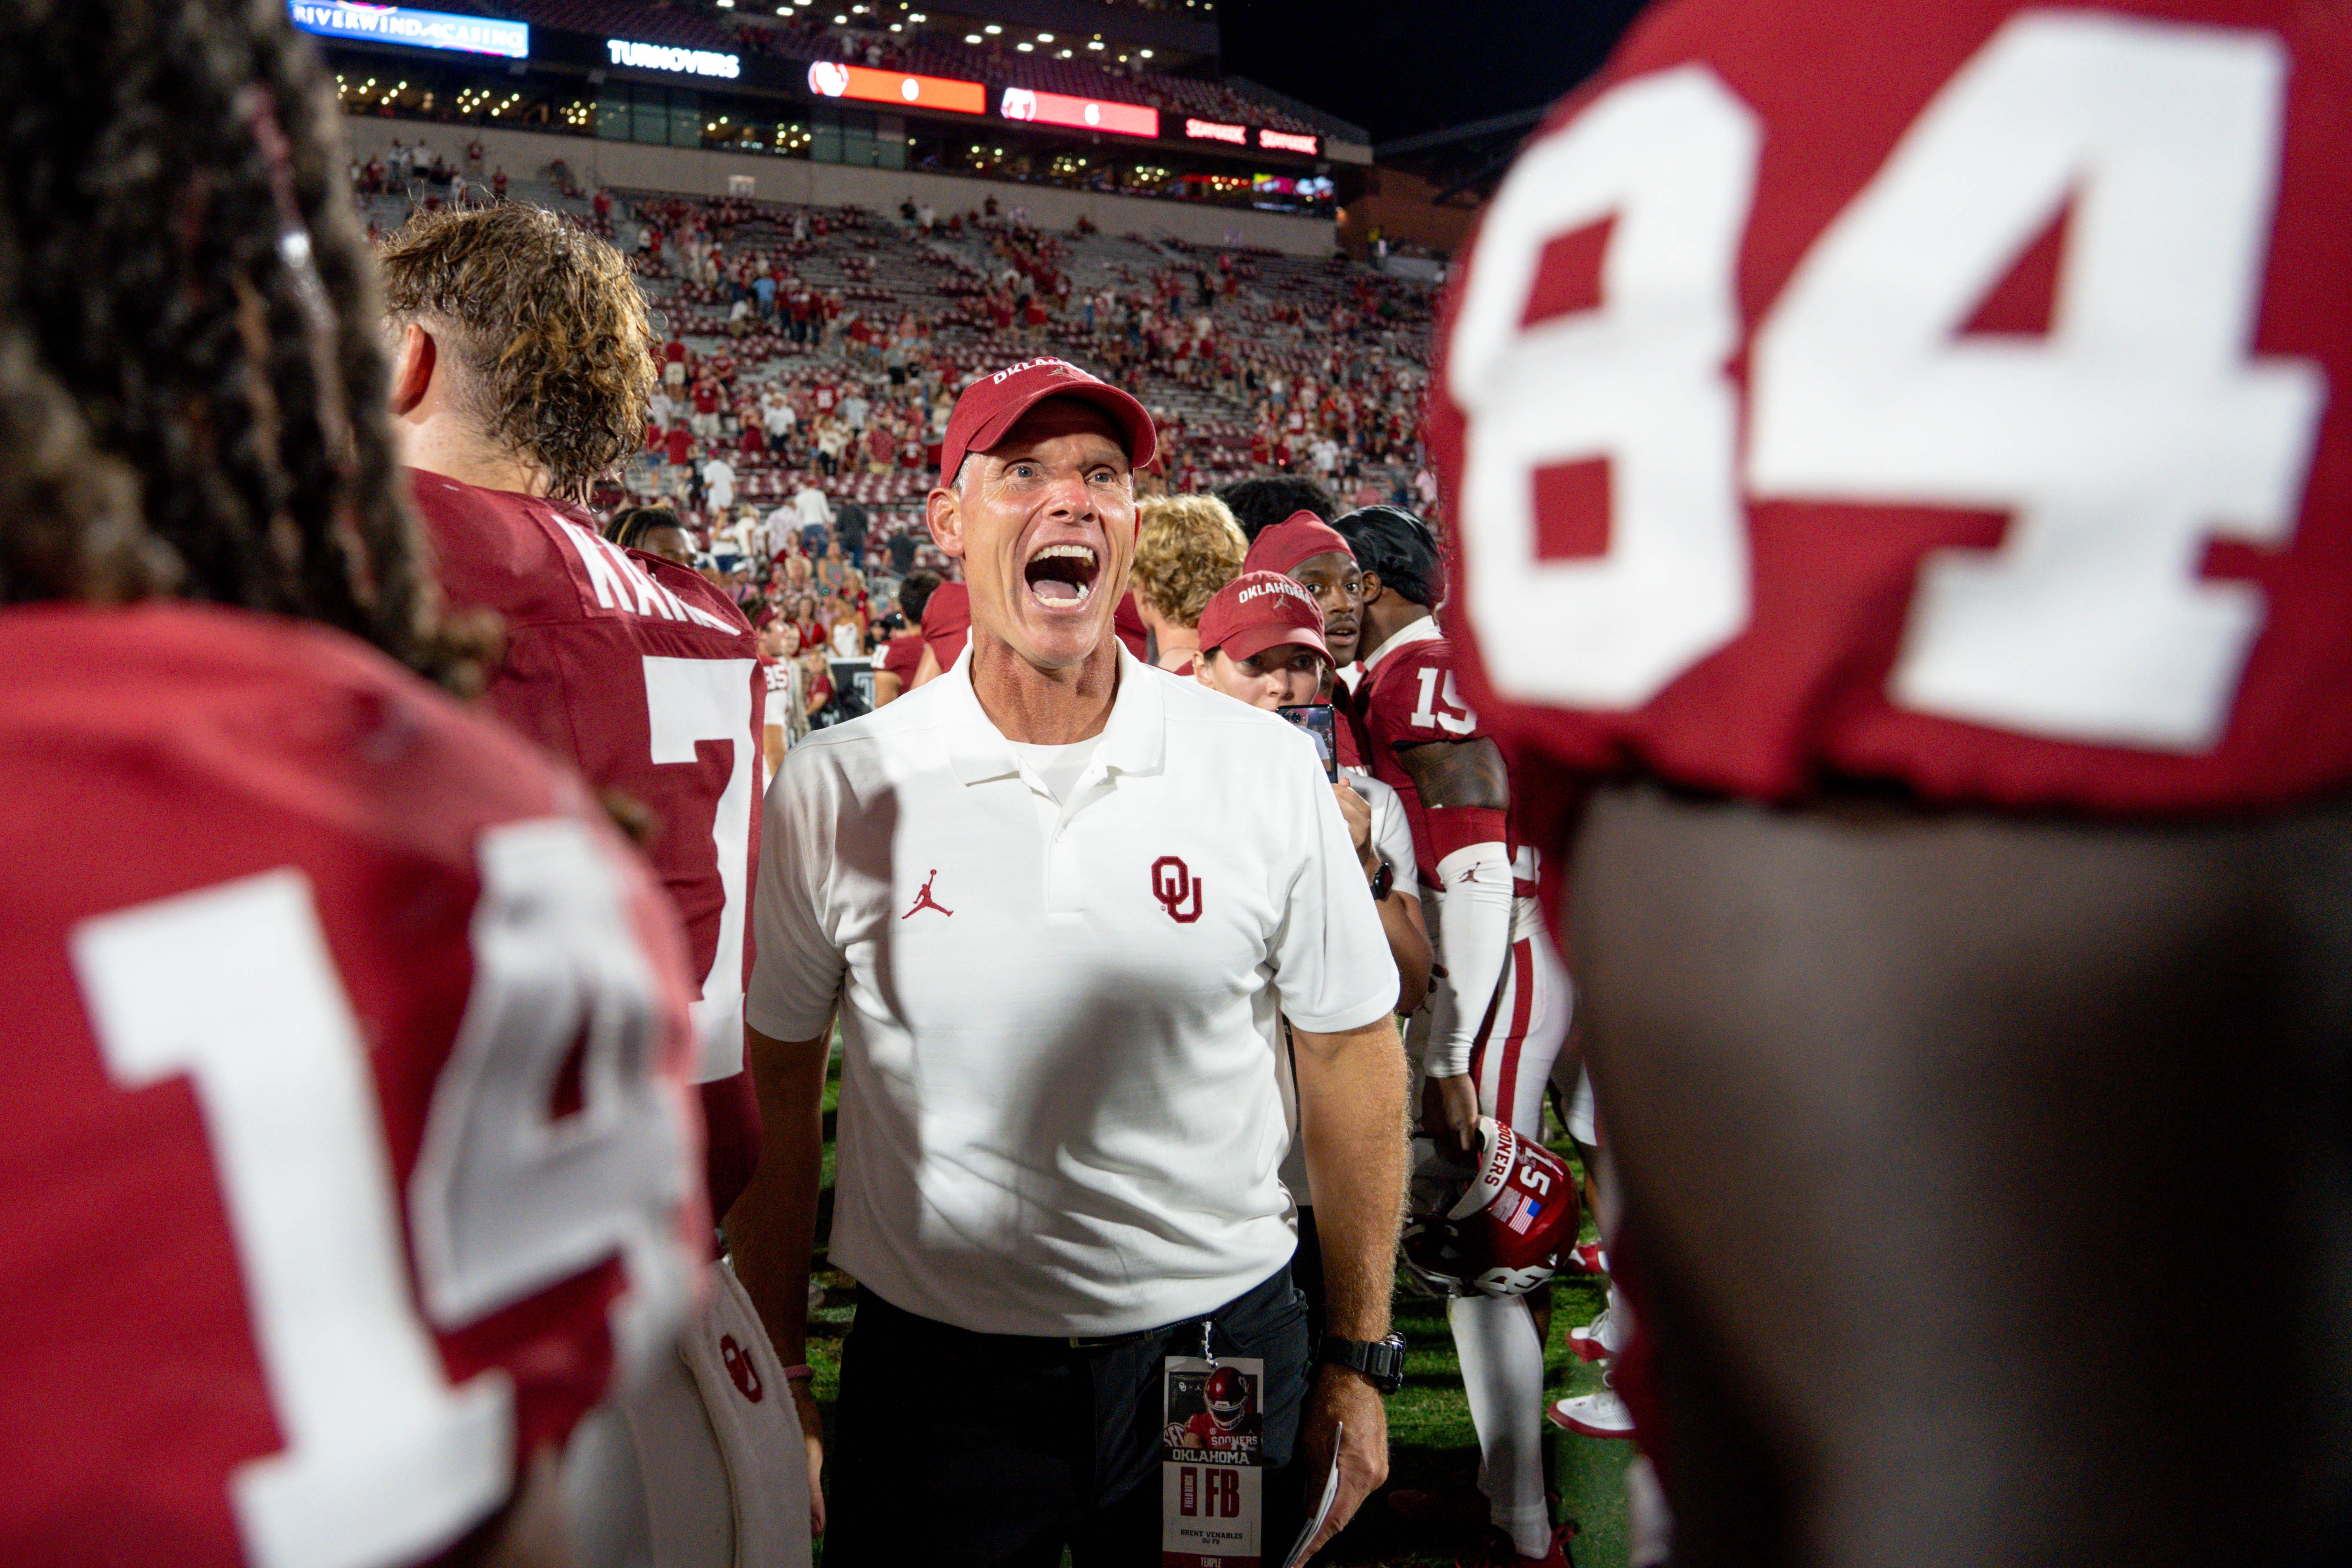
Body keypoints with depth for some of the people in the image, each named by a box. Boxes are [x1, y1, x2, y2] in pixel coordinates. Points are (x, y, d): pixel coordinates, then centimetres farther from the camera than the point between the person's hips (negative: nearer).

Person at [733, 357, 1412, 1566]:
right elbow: (776, 1103, 0)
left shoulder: (1265, 771, -6)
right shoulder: (835, 789, -8)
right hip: (931, 1371, 0)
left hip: (1221, 1343, 1)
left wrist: (1359, 1361, 4)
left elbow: (1350, 1060, 2)